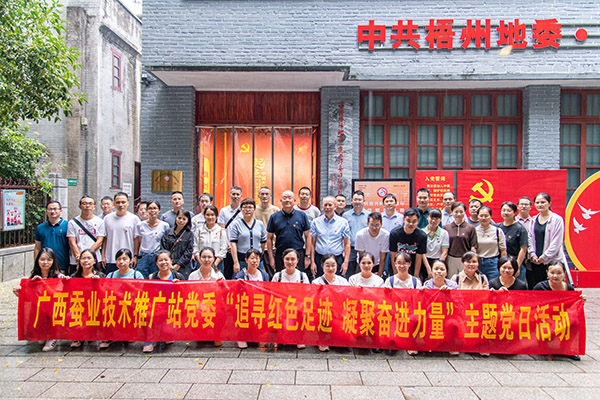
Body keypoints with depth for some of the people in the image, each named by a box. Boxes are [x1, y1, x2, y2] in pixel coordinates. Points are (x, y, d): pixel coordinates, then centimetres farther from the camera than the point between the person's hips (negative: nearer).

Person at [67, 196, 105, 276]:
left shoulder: (99, 222, 8)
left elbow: (99, 242, 1)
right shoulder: (72, 222, 8)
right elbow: (72, 243, 1)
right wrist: (79, 257, -13)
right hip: (76, 262, 0)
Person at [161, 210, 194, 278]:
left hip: (182, 267, -2)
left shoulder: (189, 234, 4)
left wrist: (178, 264, -8)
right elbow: (163, 248, 6)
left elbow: (188, 252, -1)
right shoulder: (168, 232, 11)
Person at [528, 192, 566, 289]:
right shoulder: (534, 220, 12)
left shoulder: (557, 219, -4)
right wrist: (532, 255, 0)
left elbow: (556, 242, -8)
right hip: (535, 261, 5)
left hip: (552, 261, -5)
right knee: (533, 288, 5)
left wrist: (544, 257, -10)